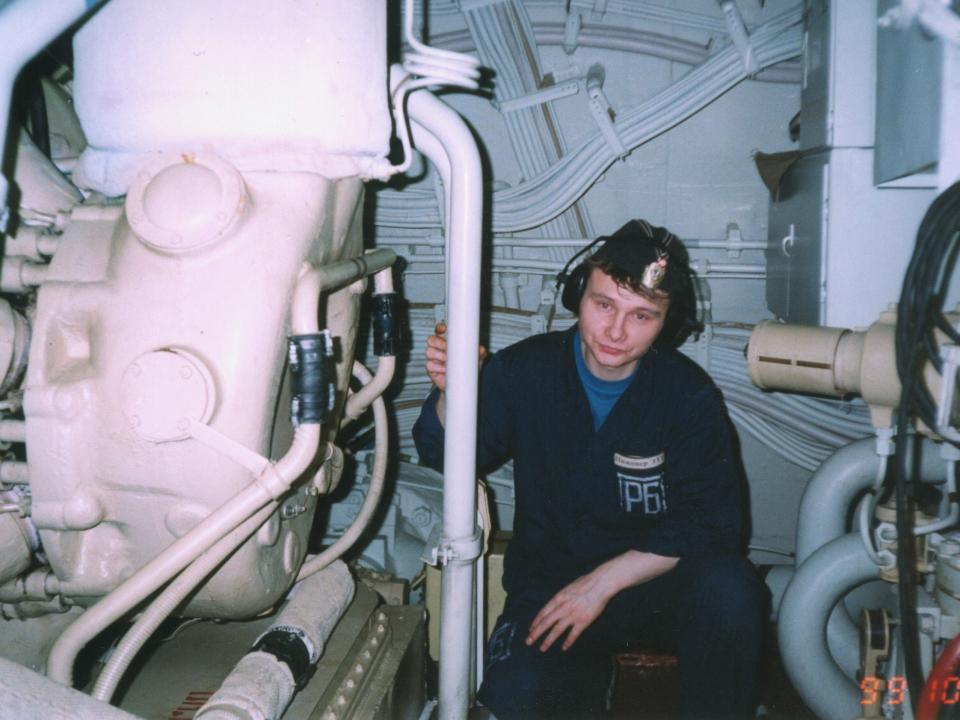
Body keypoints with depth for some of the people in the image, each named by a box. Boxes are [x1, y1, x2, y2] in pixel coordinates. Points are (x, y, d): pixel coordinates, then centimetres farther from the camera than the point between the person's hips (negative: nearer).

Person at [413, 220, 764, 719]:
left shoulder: (689, 395, -9)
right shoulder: (524, 369, -6)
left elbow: (710, 521, -12)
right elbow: (452, 458, 4)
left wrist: (605, 581, -20)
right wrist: (450, 396, -19)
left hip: (655, 584, 0)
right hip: (549, 582, 1)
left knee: (728, 585, -33)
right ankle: (590, 674, 8)